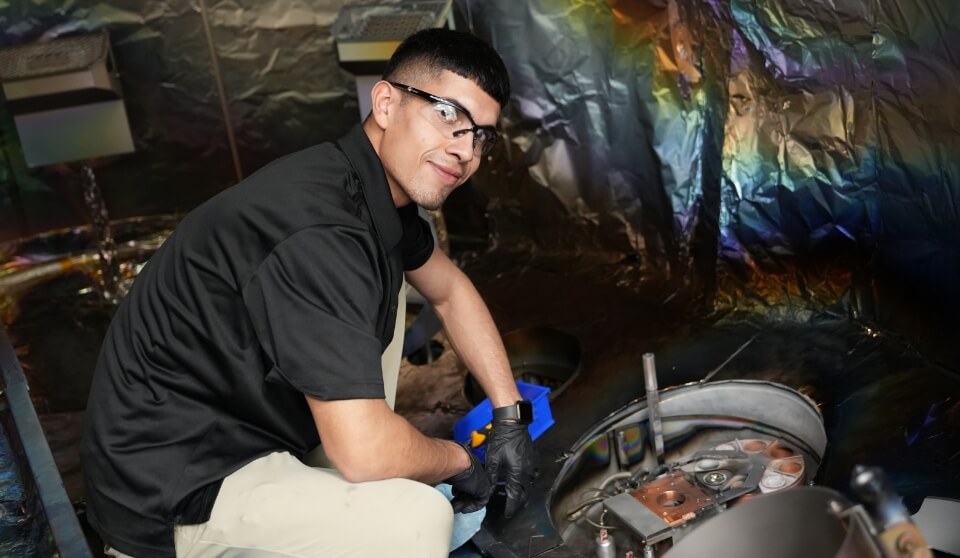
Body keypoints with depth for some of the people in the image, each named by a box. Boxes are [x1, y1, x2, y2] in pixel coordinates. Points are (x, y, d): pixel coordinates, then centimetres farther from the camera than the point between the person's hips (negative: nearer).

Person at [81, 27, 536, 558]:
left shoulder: (383, 185, 0)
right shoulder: (318, 232, -30)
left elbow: (450, 289, 16)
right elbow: (365, 450, -31)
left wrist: (510, 416, 12)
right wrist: (459, 459, -10)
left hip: (230, 412, 10)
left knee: (387, 278, 14)